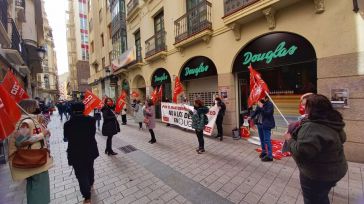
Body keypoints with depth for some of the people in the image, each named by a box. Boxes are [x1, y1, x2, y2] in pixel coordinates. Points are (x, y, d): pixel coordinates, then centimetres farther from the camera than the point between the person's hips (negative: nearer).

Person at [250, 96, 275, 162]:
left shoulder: (270, 104, -12)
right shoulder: (260, 104, 5)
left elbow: (267, 114, -22)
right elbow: (256, 111, 12)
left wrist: (261, 107, -24)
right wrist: (251, 116, -2)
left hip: (266, 125, -7)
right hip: (259, 124, 7)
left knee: (267, 140, -4)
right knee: (262, 139, 18)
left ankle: (269, 156, 7)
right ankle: (264, 151, 35)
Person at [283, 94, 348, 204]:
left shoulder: (312, 127, -32)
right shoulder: (333, 123, -2)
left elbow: (301, 152, -36)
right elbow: (341, 139, 18)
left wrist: (290, 139, -20)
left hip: (317, 174, -8)